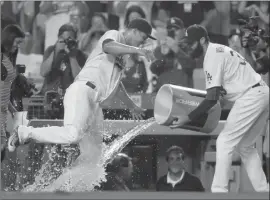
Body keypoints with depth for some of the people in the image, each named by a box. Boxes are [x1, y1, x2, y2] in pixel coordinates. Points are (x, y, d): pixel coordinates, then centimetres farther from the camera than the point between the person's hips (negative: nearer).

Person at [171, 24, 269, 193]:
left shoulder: (212, 56, -12)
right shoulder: (219, 50, 17)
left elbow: (212, 99, -19)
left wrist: (188, 119, -18)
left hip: (250, 97, -10)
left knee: (224, 142, -6)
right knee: (244, 146, 17)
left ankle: (219, 191, -8)